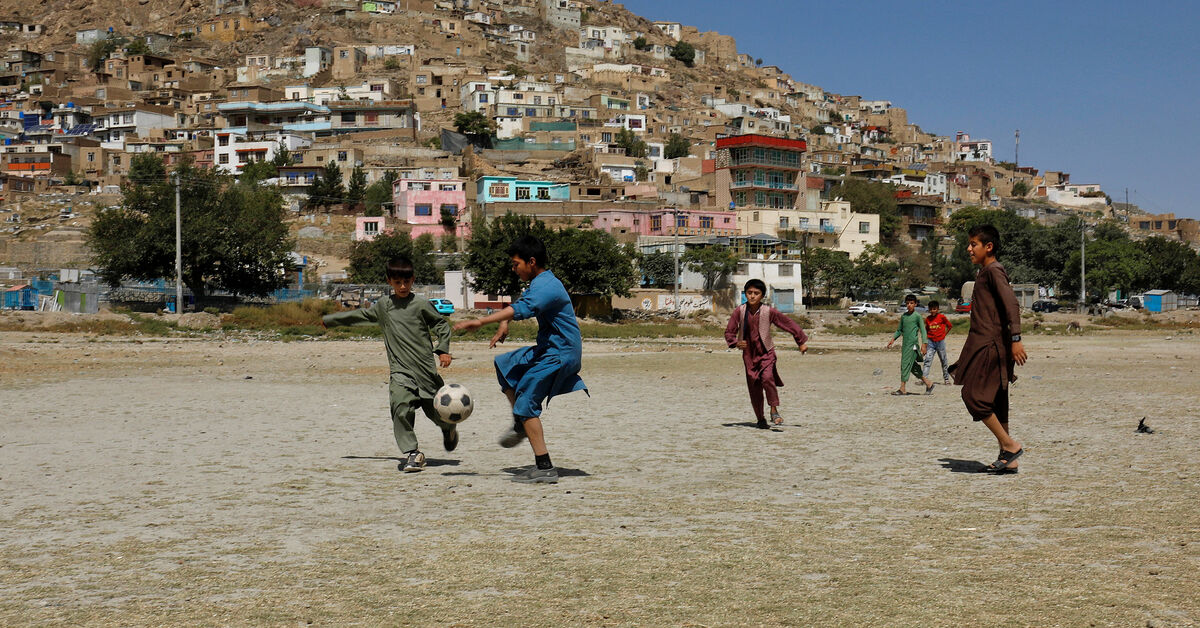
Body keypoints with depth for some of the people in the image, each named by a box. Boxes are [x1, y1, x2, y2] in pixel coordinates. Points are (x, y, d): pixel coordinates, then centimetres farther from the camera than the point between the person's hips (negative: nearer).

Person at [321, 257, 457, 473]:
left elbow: (442, 325, 9)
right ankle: (411, 453, -13)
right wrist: (328, 320, 33)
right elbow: (360, 315, 25)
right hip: (400, 370, 2)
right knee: (401, 408, -21)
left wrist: (443, 350, -3)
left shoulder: (421, 304, -1)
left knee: (437, 410, 7)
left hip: (425, 368, -2)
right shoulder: (383, 306, 10)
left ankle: (449, 428, 43)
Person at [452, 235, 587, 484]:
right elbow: (520, 304, 29)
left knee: (526, 403, -10)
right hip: (547, 349, 10)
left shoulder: (546, 286, -22)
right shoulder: (540, 283, 12)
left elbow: (521, 309, -38)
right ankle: (521, 425, 24)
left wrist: (481, 321, -43)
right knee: (503, 365, 18)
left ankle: (545, 468, -9)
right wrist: (503, 324, 12)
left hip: (559, 354, -10)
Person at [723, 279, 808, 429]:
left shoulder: (769, 311, -8)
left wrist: (802, 341, 7)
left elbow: (789, 324, 2)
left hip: (766, 353, -2)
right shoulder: (739, 311, -5)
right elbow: (729, 331, 3)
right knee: (754, 388, 5)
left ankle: (774, 410, -13)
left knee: (767, 378, -27)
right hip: (749, 354, 2)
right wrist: (735, 343, -18)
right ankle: (760, 419, 21)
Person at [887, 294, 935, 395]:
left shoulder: (917, 316, -5)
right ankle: (928, 383, 19)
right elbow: (899, 330, 22)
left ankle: (902, 388, -10)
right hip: (905, 344, 7)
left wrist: (924, 344, -13)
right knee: (913, 366, 8)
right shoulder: (903, 316, 13)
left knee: (906, 364, -11)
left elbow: (923, 330, -6)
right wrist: (893, 339, 9)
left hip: (913, 344, -7)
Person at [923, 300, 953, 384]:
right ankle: (924, 378, -12)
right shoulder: (927, 319, 4)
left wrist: (944, 334, 0)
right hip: (931, 342, 2)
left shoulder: (942, 317, -6)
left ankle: (946, 379, 20)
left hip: (940, 342, -2)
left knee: (944, 361, 9)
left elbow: (949, 326, 6)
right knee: (927, 360, -9)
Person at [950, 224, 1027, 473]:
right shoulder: (985, 273, 20)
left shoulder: (994, 271, -10)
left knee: (973, 396, -11)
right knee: (995, 402, 9)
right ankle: (1007, 460, 11)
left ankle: (1010, 446, -7)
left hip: (991, 345, -10)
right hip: (984, 344, 10)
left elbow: (1011, 304, -22)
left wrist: (1016, 339, -30)